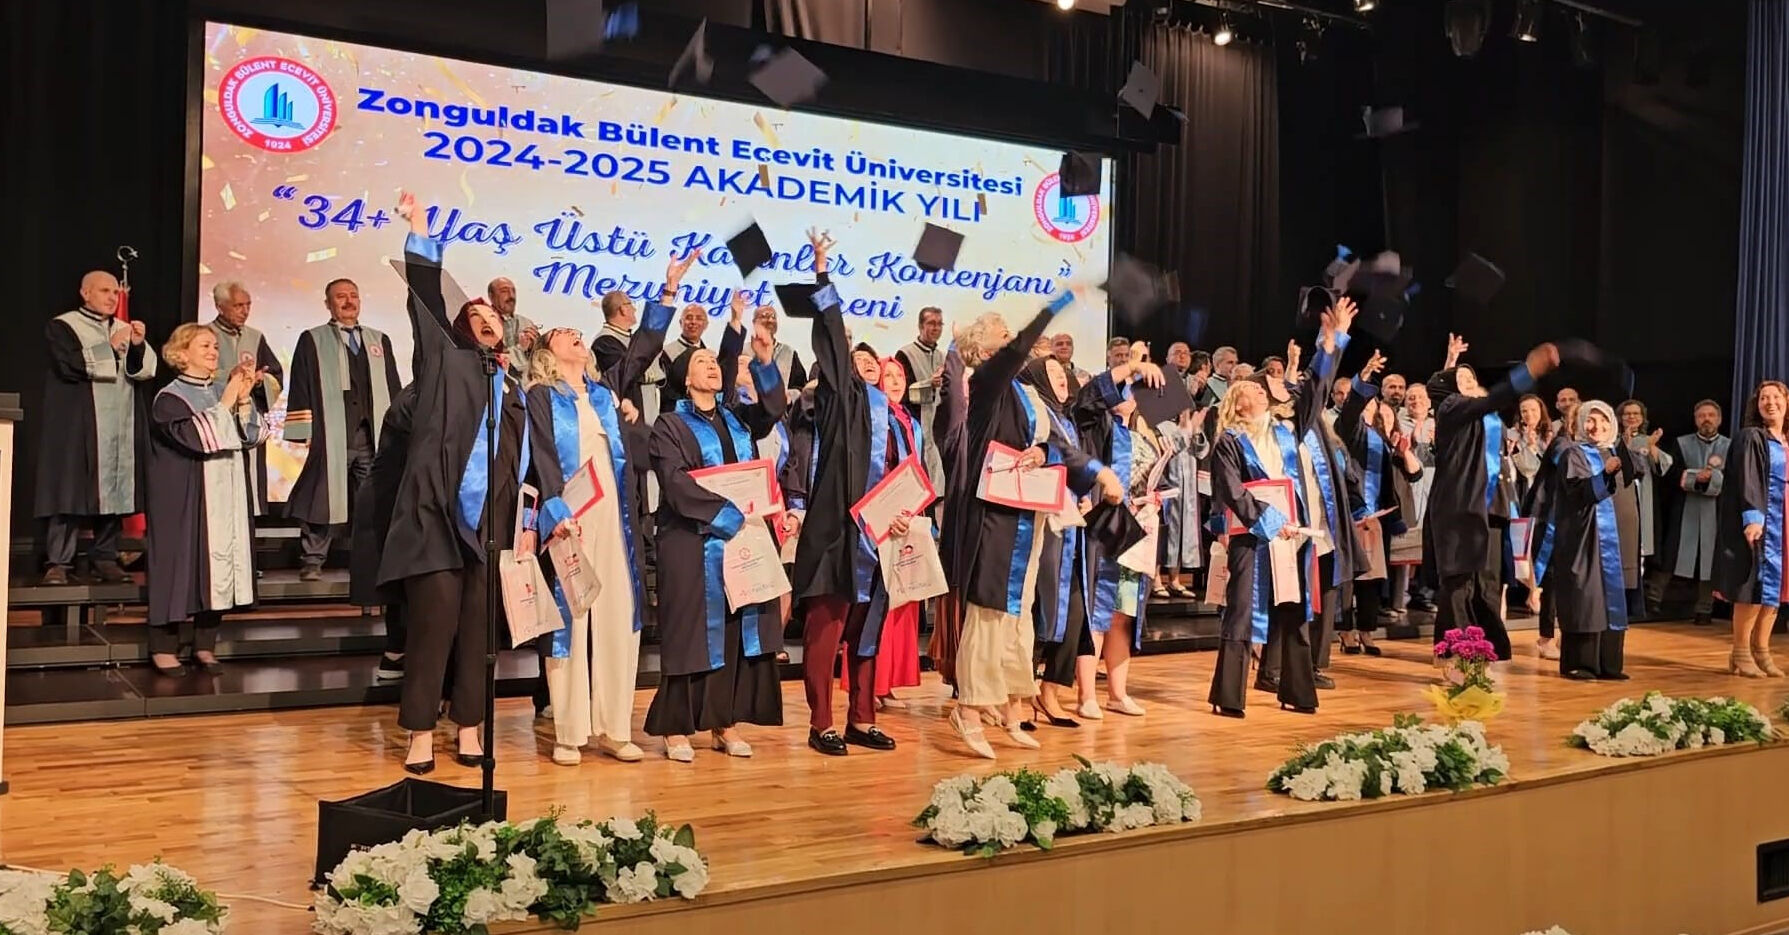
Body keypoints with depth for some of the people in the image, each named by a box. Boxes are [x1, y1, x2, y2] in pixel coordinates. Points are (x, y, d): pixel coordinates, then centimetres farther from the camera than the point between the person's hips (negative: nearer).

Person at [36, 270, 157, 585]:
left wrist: (138, 346, -10)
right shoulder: (63, 326, 4)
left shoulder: (125, 329, 19)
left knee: (115, 492, 1)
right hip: (77, 427, -5)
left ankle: (104, 558, 7)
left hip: (121, 427, 5)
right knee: (70, 491, -8)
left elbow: (145, 371, 8)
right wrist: (110, 347, -11)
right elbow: (69, 365, -12)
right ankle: (57, 562, -7)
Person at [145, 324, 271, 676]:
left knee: (219, 565, 5)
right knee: (182, 565, -4)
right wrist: (226, 403, -13)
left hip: (226, 497, 5)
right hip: (186, 499, -5)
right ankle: (164, 647, 5)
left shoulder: (222, 393, 12)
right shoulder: (170, 398, -4)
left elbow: (254, 435, 4)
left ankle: (205, 644, 13)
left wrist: (244, 399, -9)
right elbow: (197, 436, -19)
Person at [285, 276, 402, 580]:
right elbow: (300, 388, 1)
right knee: (324, 495, -4)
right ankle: (312, 561, 4)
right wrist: (304, 433, -7)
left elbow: (393, 389, 17)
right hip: (331, 436, -3)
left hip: (373, 436, 3)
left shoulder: (379, 341, 18)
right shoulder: (312, 341, 7)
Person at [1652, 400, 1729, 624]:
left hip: (1715, 513, 0)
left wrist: (1710, 476, -16)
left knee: (1709, 561, 2)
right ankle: (1652, 599, 3)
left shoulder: (1731, 446, 6)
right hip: (1683, 511, 0)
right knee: (1669, 557, -2)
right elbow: (1671, 475, -4)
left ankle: (1704, 610, 8)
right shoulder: (1681, 443, 8)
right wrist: (1699, 476, -15)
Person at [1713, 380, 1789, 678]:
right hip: (1760, 520, -7)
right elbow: (1746, 480, -14)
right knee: (1754, 586, -8)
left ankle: (1761, 651, 10)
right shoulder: (1750, 438, -4)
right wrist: (1752, 517, -26)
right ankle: (1740, 653, -2)